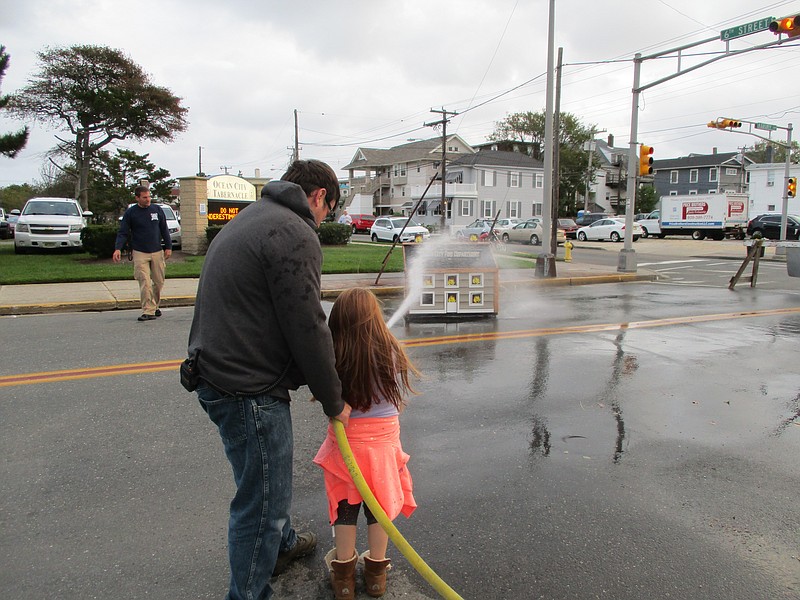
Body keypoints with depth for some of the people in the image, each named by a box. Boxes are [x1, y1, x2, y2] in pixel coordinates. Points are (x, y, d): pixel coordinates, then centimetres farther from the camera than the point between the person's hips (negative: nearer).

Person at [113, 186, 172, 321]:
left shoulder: (157, 210, 7)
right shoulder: (130, 213, 0)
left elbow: (164, 230, 14)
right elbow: (123, 233, -1)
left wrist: (168, 247, 8)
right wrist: (118, 248, -15)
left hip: (157, 252, 3)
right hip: (140, 254, -3)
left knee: (159, 282, 7)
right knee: (144, 283, -10)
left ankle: (155, 306, 26)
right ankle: (148, 311, -9)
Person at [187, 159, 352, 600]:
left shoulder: (248, 220, 16)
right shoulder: (295, 235, -17)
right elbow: (307, 329, -20)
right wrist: (333, 401, -6)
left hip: (217, 375, 11)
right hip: (249, 391, -11)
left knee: (266, 477, 29)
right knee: (263, 499, 5)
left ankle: (282, 544, 52)